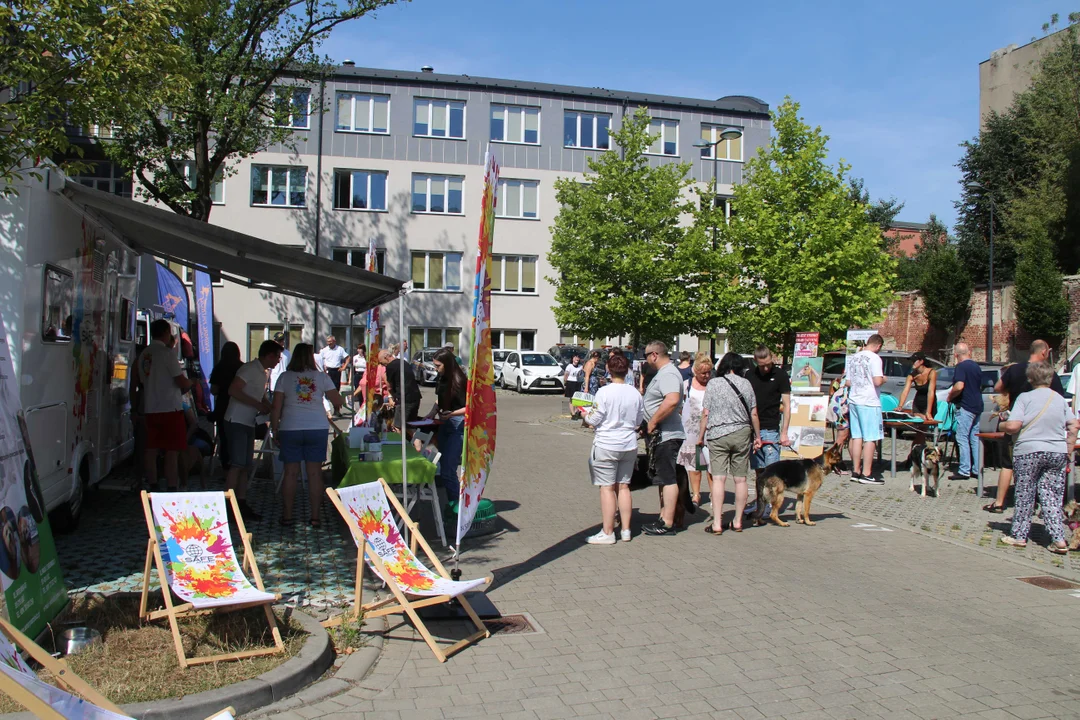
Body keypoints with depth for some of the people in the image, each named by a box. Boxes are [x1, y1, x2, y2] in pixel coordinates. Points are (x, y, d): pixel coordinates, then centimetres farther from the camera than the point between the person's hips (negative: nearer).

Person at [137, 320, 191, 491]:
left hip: (149, 409, 7)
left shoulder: (144, 354, 10)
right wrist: (190, 383, 8)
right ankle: (172, 489, -5)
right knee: (172, 451, -4)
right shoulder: (167, 352, -11)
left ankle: (153, 488, 16)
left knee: (151, 450, 10)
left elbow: (143, 381, 19)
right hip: (170, 408, -7)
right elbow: (181, 382, -13)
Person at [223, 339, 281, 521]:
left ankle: (242, 505, 15)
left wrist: (270, 409, 11)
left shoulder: (264, 372, 16)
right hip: (236, 422, -9)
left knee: (245, 466, 10)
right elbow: (233, 390, -24)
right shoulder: (250, 368, -13)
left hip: (249, 423, 9)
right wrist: (258, 405, -20)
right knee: (237, 465, -11)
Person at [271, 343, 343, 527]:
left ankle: (287, 516, 9)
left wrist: (275, 431, 8)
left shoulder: (285, 377, 3)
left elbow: (276, 408, 1)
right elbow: (338, 402, 3)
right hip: (317, 428, 0)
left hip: (290, 429, 0)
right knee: (315, 473, 3)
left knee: (290, 472, 5)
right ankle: (315, 517, 6)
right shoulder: (322, 377, 3)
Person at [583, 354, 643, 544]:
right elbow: (638, 423, 11)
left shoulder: (604, 392, -14)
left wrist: (585, 414, 9)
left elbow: (594, 420, -10)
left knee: (607, 488, 0)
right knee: (623, 487, 13)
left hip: (606, 445, -5)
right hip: (629, 446, 5)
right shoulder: (635, 393, 2)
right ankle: (626, 530, 18)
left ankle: (607, 533, 5)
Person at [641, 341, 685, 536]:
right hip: (661, 435, 11)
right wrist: (651, 424, 20)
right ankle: (664, 518, 24)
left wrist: (652, 422, -24)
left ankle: (667, 524, -4)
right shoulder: (663, 373, 17)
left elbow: (672, 400, -33)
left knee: (667, 479, -7)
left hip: (666, 435, -11)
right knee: (664, 478, 16)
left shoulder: (668, 374, -17)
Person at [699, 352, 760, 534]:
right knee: (740, 479, 8)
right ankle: (738, 521, 17)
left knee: (718, 478, -3)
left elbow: (706, 414, -3)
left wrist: (701, 436, 8)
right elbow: (753, 414, 6)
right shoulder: (746, 384, 4)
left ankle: (717, 524, -6)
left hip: (718, 435, -2)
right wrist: (757, 436, 17)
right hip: (742, 434, 2)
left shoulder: (713, 384, -2)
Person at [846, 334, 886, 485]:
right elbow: (877, 381, -19)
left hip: (853, 401, 7)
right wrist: (884, 379, 1)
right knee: (870, 438, -2)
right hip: (869, 403, -7)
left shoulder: (852, 358, 11)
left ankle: (856, 471, 15)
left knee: (857, 437, 11)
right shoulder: (875, 358, -11)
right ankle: (866, 474, -1)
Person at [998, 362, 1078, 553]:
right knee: (1052, 497, 6)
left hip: (1029, 452, -4)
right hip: (1057, 453, 4)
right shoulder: (1060, 399, 8)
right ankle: (1058, 539, 0)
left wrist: (1002, 426, 7)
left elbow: (1013, 426, -14)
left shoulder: (1025, 397, -6)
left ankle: (1019, 535, 14)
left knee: (1025, 495, 6)